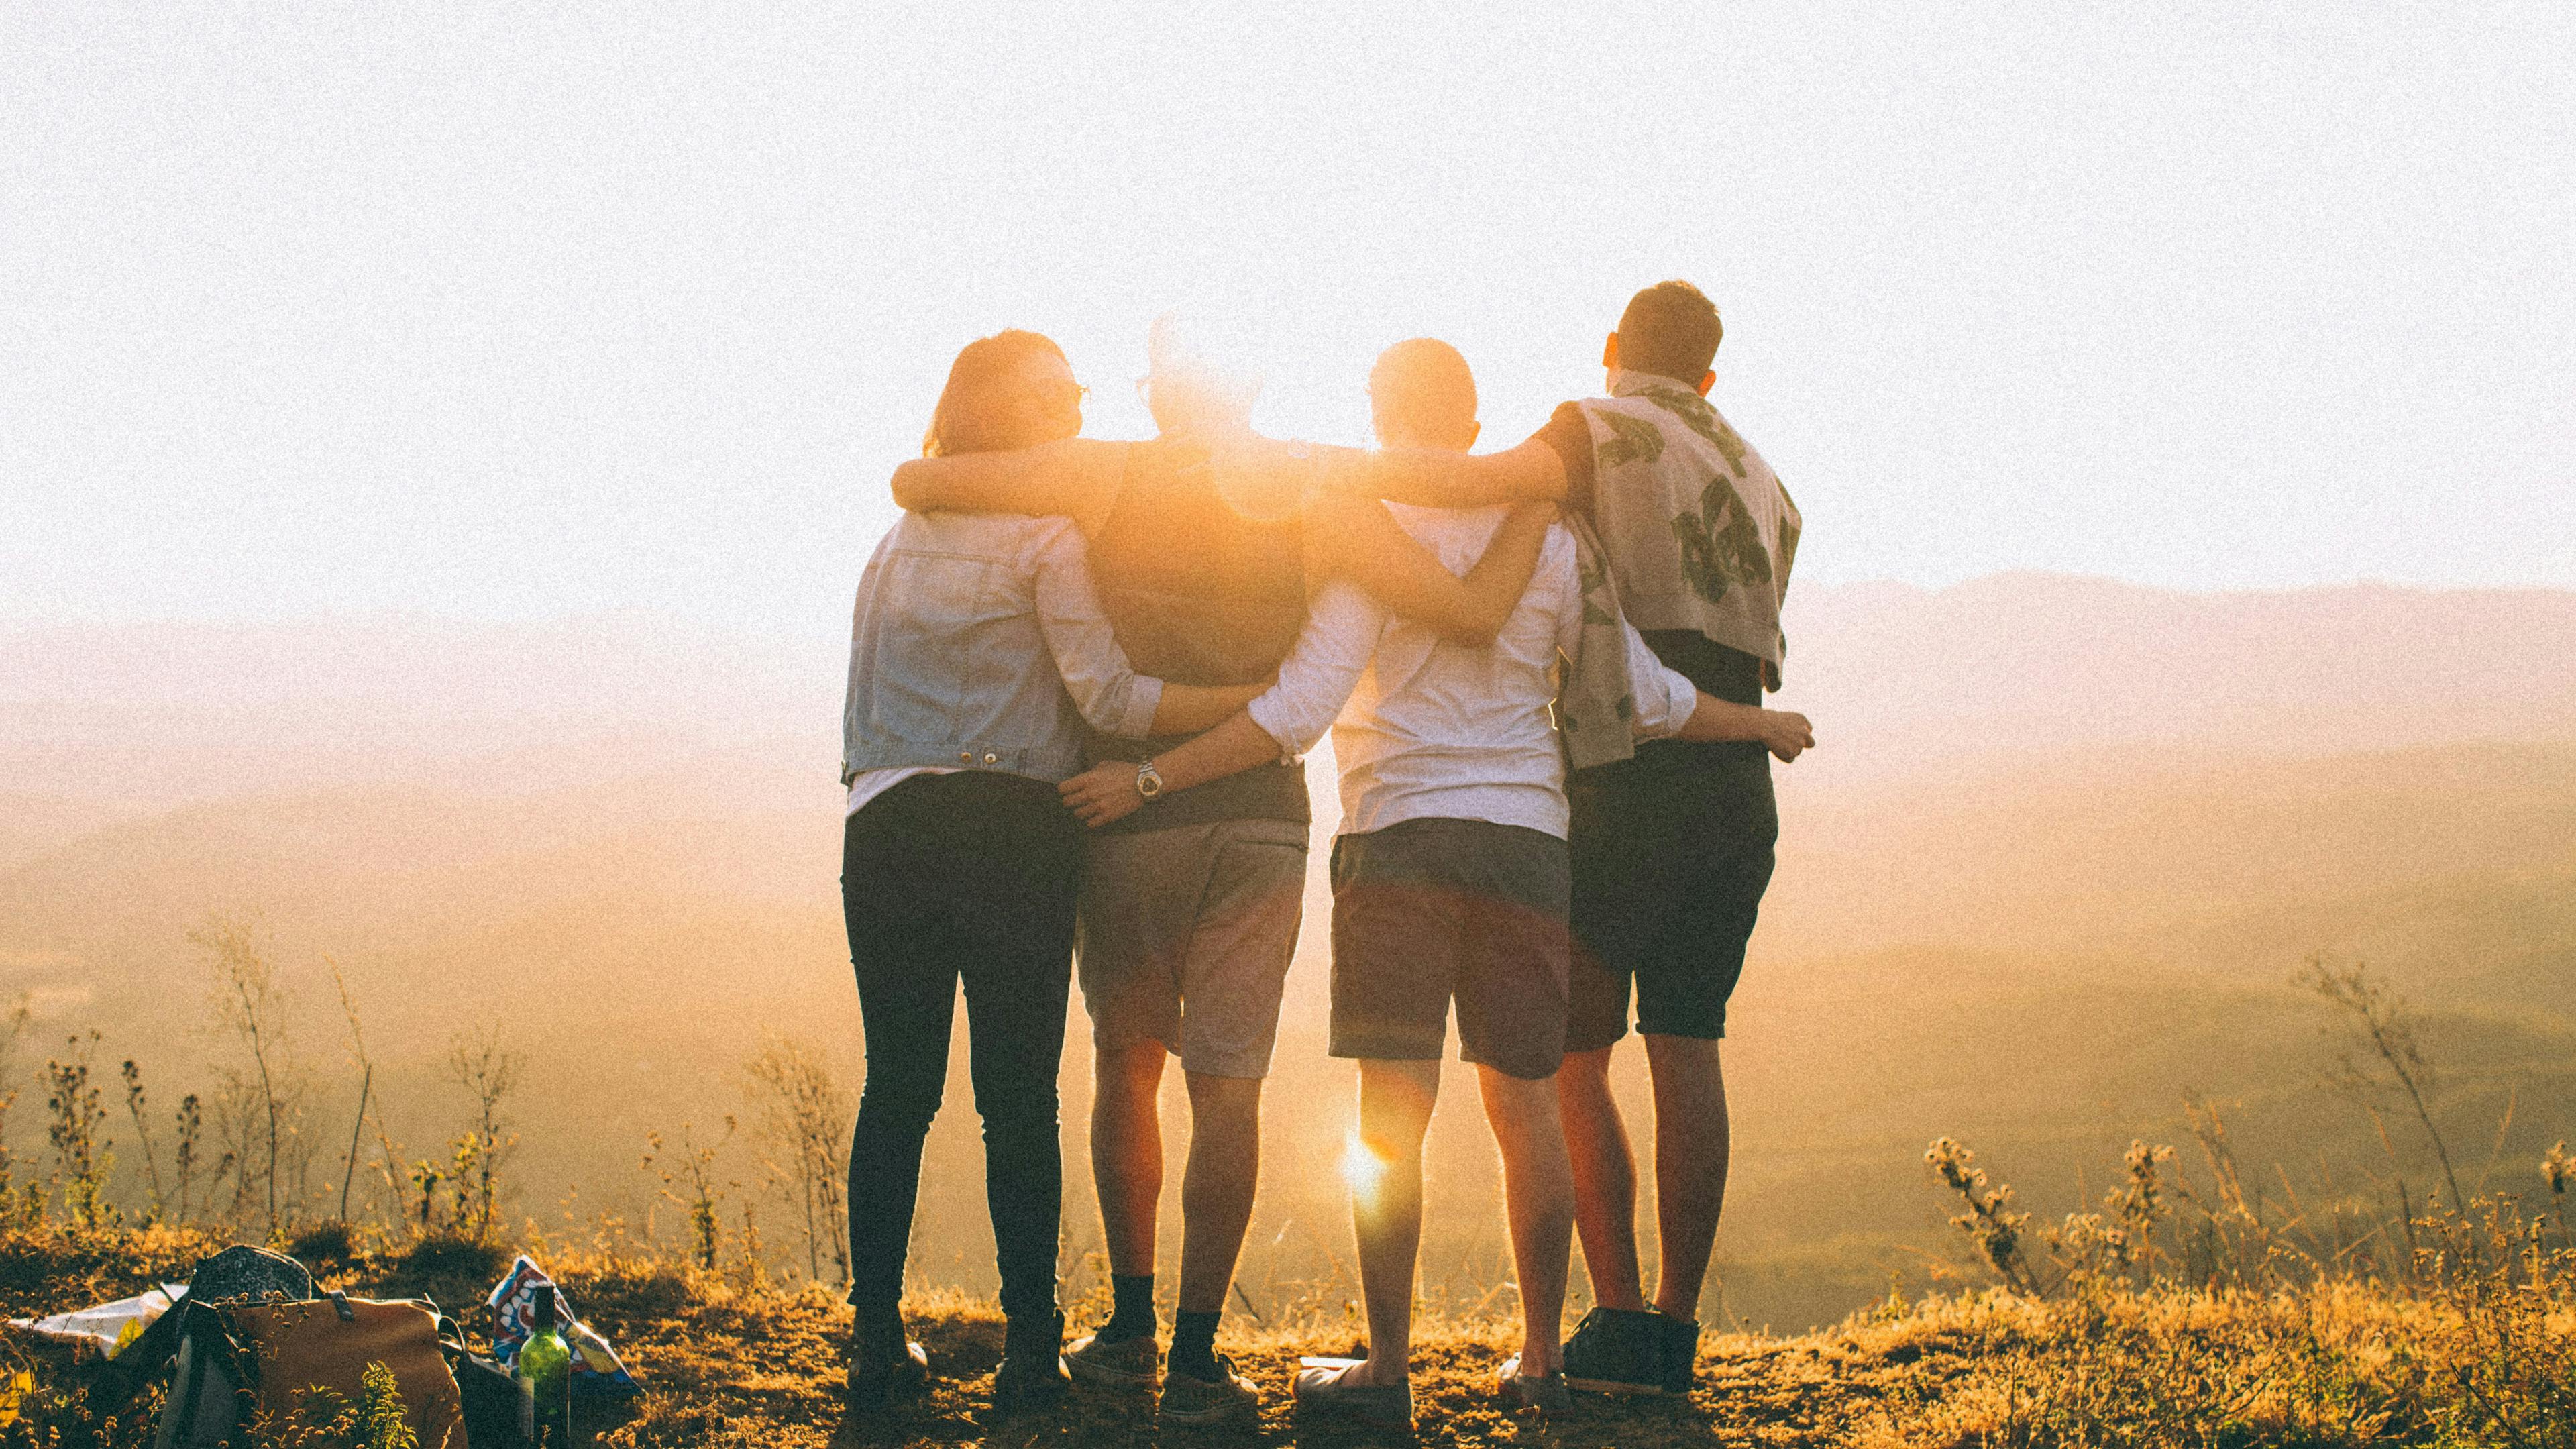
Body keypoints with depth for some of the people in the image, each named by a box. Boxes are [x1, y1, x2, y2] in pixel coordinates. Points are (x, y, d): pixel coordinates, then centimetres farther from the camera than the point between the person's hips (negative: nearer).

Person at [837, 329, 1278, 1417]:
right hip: (1009, 831, -5)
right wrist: (1261, 701, -8)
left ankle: (877, 1340, 9)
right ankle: (1029, 1348, 1)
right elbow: (1109, 695, -9)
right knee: (1019, 1095, 0)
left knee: (897, 1089, 8)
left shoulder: (898, 537, 19)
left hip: (884, 827, 5)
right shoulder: (1045, 535, -2)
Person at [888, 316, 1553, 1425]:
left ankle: (1130, 1330, 20)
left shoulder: (1109, 476, -2)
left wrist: (944, 475, 17)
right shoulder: (1312, 492, -1)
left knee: (1126, 1062, 17)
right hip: (1259, 815, 0)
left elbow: (915, 481, -5)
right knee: (1227, 1084, 1)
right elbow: (1471, 614, -6)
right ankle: (1195, 1361, -2)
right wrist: (1537, 502, 9)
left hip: (1124, 812, 0)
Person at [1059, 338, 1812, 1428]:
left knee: (1391, 1113, -3)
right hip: (1527, 841, 4)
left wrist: (1148, 779, -10)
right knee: (1525, 1106, 10)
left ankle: (1387, 1369, -4)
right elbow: (1645, 696, 12)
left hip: (1401, 838, -4)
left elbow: (1295, 712, -12)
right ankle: (1538, 1361, 15)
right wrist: (1765, 726, 29)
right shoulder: (1546, 539, 9)